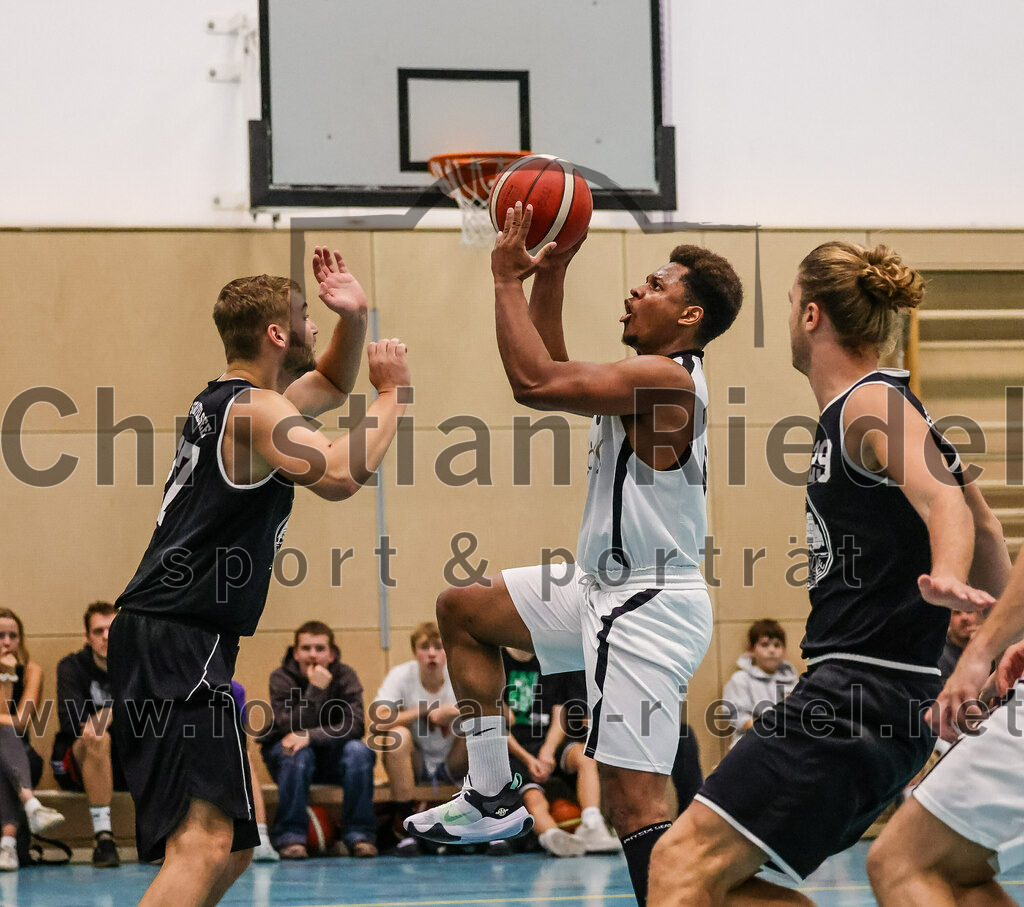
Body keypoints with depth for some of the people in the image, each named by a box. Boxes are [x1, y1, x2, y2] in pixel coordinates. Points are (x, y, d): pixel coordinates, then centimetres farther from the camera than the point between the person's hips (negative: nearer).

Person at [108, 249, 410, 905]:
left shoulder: (227, 401, 19)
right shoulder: (255, 410, -11)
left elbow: (331, 382, 36)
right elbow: (339, 477, -27)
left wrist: (354, 320, 16)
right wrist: (392, 395, -13)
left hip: (164, 639, 11)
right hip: (179, 638, -11)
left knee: (232, 849, 16)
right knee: (203, 840, -21)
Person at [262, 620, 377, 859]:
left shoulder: (344, 676, -8)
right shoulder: (282, 678, -13)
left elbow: (355, 725, -22)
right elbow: (292, 727, -26)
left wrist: (310, 736, -34)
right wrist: (315, 689, -33)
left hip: (331, 759, 2)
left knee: (358, 750, -29)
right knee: (297, 754, -36)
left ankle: (360, 835, -23)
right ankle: (289, 836, -29)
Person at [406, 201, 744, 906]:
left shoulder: (667, 379, -19)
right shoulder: (646, 377, 13)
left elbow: (534, 382, -26)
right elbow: (553, 374, 24)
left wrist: (509, 279, -15)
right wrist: (550, 275, 15)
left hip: (649, 611, -11)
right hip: (607, 589, 11)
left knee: (638, 804, -16)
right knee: (463, 610, 21)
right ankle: (494, 799, 22)